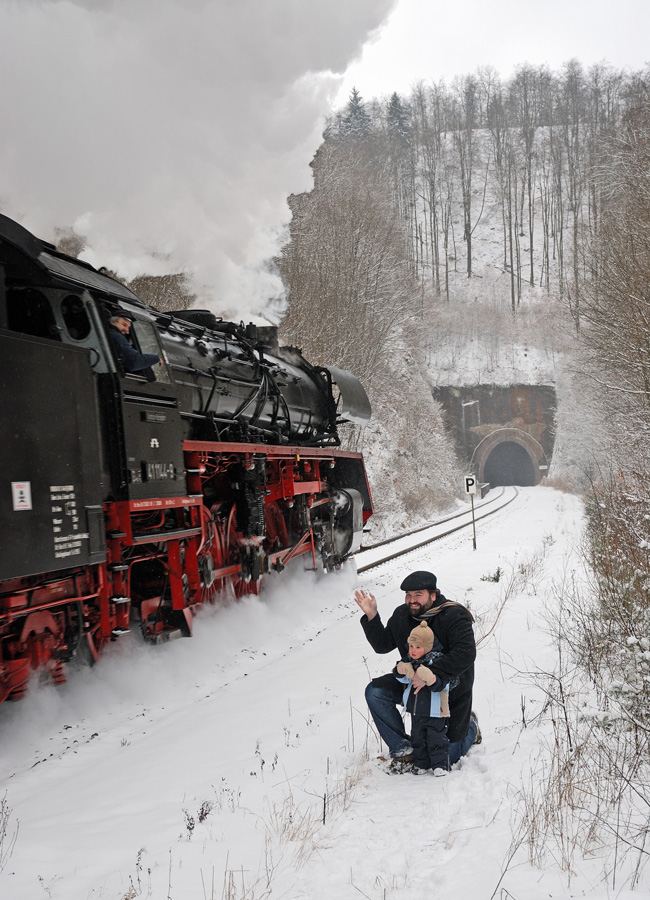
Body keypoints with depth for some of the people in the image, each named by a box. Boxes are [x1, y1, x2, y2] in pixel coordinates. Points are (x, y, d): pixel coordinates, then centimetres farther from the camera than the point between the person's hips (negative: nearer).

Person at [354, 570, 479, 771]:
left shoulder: (454, 616, -24)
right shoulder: (402, 615, -5)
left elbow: (466, 655, -36)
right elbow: (382, 645, 3)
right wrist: (371, 616, -12)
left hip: (452, 688, -5)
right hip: (414, 682, 5)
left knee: (447, 756, -2)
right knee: (375, 691, -17)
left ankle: (470, 726, 34)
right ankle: (403, 749, -6)